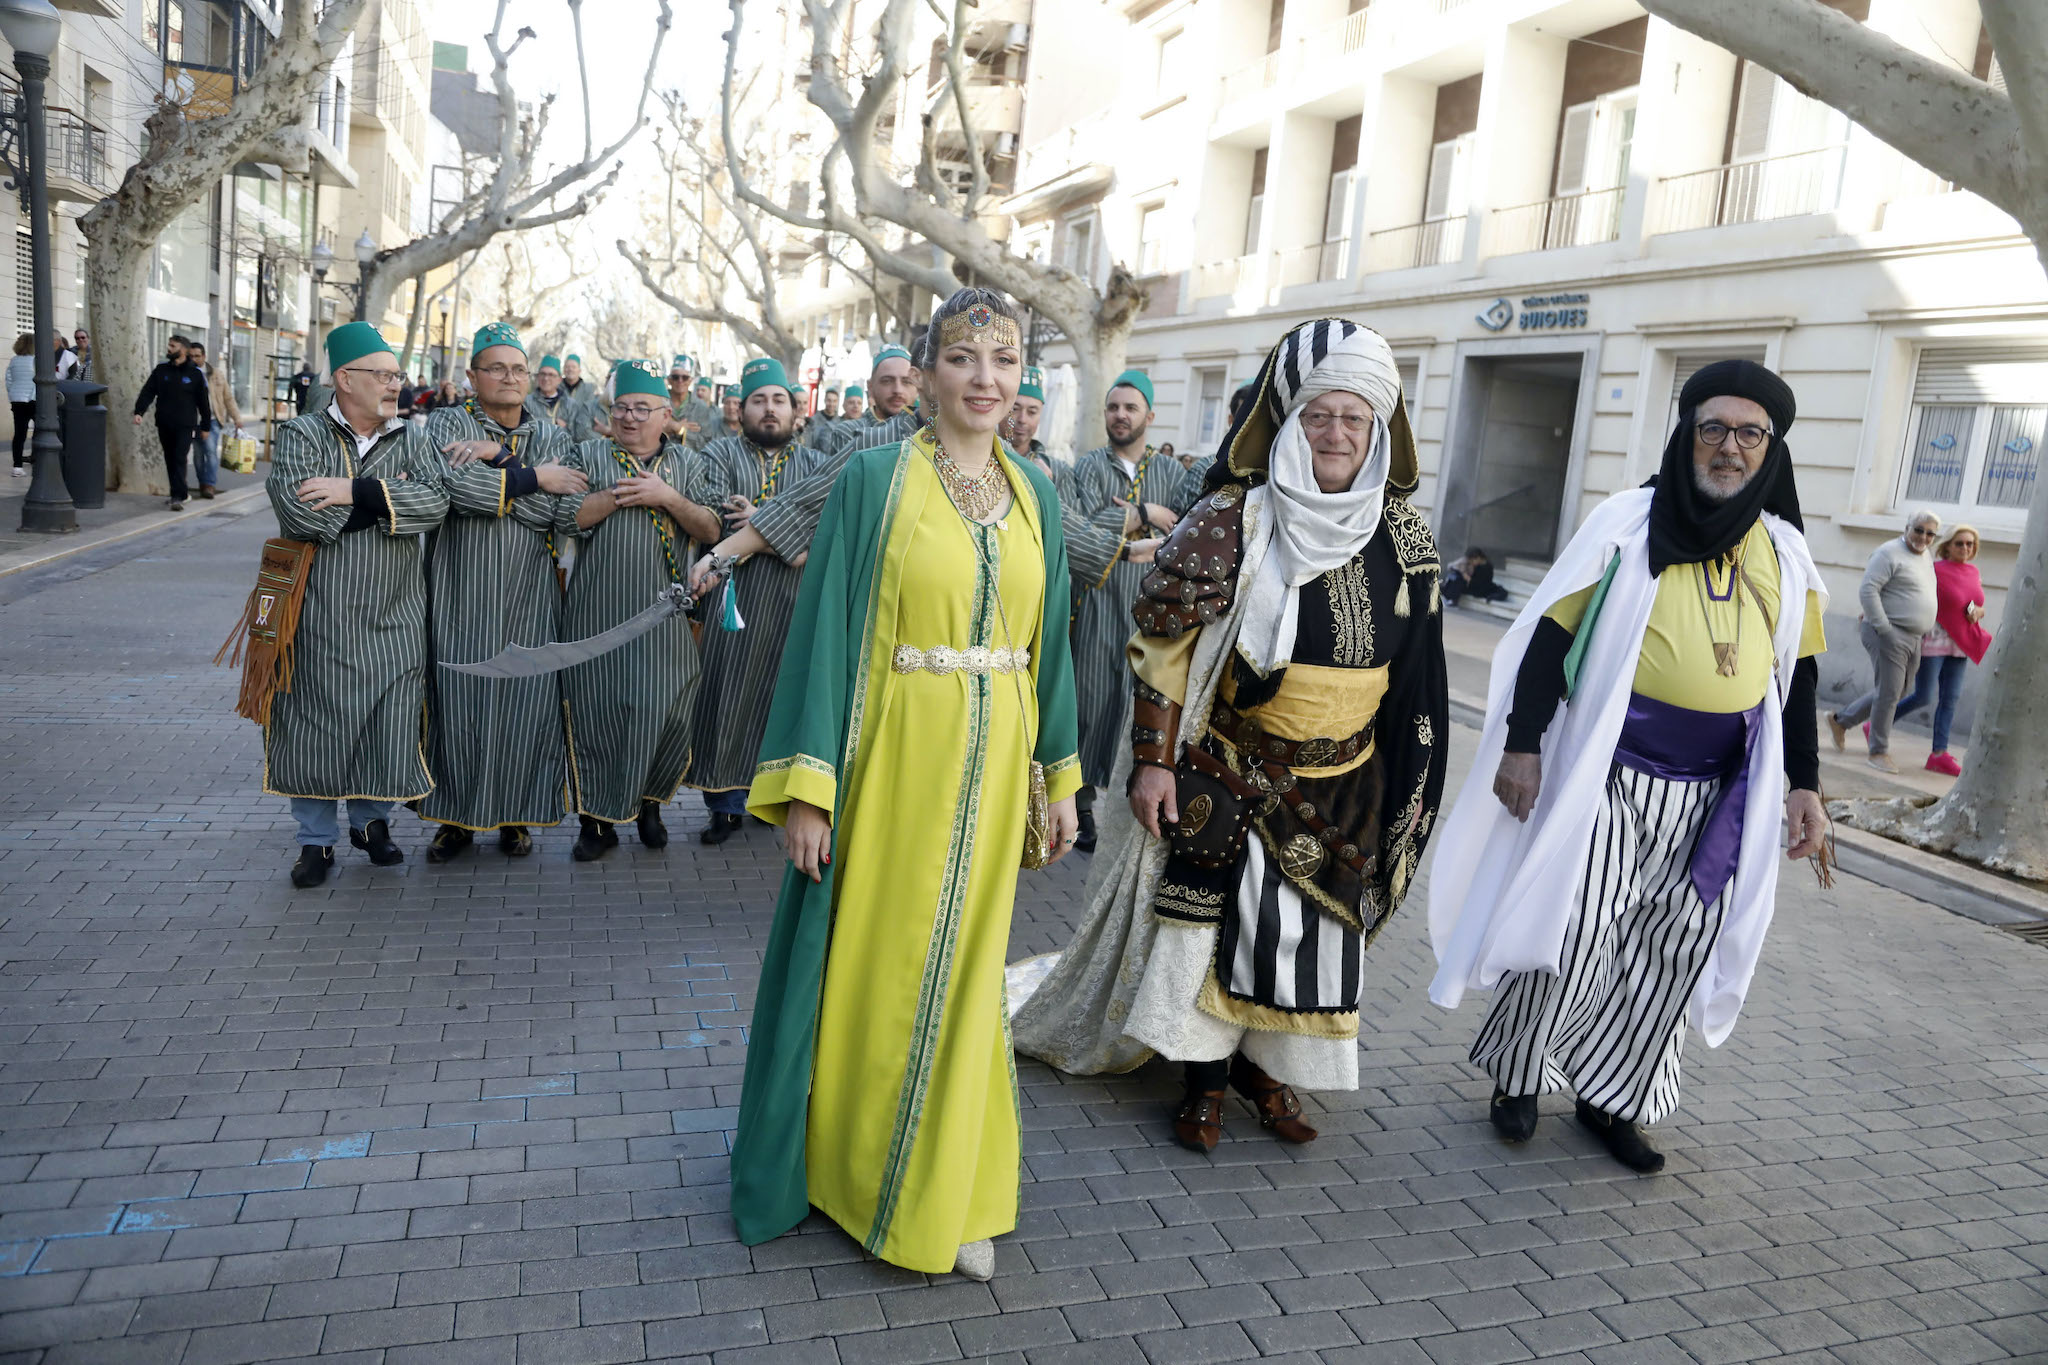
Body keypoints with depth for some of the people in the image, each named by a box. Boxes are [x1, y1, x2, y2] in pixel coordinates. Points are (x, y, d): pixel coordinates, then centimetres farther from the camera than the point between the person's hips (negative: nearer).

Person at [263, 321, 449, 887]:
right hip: (320, 615, -2)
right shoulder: (301, 435, -1)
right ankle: (317, 839, 18)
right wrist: (384, 499, -11)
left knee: (388, 724, 6)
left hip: (394, 617, 3)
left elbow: (436, 501, -11)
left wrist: (354, 492, -17)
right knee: (316, 725, 3)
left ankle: (371, 821, 28)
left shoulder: (410, 439, 8)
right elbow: (300, 512, -18)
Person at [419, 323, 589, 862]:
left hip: (530, 597, 2)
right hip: (462, 595, -1)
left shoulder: (552, 436, 9)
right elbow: (456, 487, -18)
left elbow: (569, 514, -8)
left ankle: (516, 816, 17)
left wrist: (498, 458, -11)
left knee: (526, 706, 2)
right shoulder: (446, 425, 4)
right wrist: (533, 478, -12)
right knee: (457, 704, 1)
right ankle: (457, 817, 16)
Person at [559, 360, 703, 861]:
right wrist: (623, 493, -11)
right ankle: (599, 819, 13)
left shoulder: (686, 462, 11)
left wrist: (667, 498, -11)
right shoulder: (590, 455, 8)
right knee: (597, 712, 1)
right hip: (597, 612, -1)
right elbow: (568, 516, -6)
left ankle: (649, 802, 23)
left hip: (663, 611, 1)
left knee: (666, 712, -1)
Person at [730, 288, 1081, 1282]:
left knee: (963, 968, 14)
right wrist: (808, 787, -13)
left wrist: (1060, 773, 12)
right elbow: (825, 628, -9)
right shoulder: (876, 477, -6)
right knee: (873, 965, 8)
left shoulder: (1033, 493, 7)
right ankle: (850, 1165, 32)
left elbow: (1047, 640, 12)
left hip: (992, 763, 4)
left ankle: (944, 1193, 32)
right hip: (891, 755, -4)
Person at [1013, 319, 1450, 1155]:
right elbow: (1165, 645, -12)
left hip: (1343, 784, 4)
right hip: (1229, 771, -4)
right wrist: (1153, 760, -16)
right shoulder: (1232, 521, -11)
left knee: (1314, 923, 12)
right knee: (1214, 915, 2)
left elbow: (1417, 669, 10)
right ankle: (1205, 1078, 21)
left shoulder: (1403, 535, 2)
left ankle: (1266, 1064, 32)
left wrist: (1410, 781, 11)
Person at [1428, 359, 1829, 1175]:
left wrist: (1804, 785, 11)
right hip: (1608, 777, -4)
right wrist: (1521, 745, -10)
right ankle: (1517, 1077, 20)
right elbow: (1551, 634, -5)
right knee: (1571, 937, -3)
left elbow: (1795, 675, 15)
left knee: (1672, 954, 9)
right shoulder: (1628, 523, -3)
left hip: (1718, 796, 4)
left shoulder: (1783, 553, 9)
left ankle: (1612, 1098, 27)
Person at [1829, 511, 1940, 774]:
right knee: (1888, 693, -7)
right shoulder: (1890, 553, -10)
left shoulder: (1928, 558, 17)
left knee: (1893, 693, 12)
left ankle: (1840, 720, 25)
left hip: (1912, 639, 9)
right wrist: (1883, 628, -21)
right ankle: (1879, 751, 1)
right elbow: (1867, 590, -18)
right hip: (1889, 634, -9)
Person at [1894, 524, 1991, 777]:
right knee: (1923, 697, -7)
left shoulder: (1973, 573, 10)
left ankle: (1939, 754, 4)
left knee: (1951, 699, 3)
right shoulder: (1935, 570, -10)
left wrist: (1978, 612, -3)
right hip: (1933, 640, -6)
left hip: (1960, 644, 6)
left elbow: (1979, 606, 20)